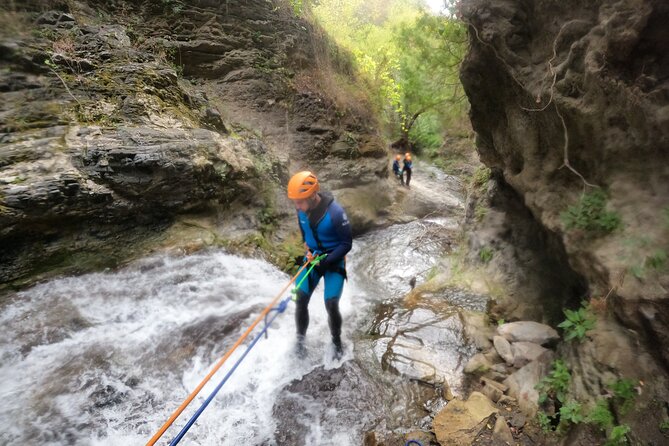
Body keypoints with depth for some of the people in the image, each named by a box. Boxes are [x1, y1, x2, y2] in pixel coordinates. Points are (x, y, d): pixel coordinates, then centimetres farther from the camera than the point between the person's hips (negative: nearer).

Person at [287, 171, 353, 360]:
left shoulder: (335, 212, -27)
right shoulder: (301, 210, -9)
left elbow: (346, 244, -17)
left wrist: (326, 261, -22)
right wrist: (308, 249, -1)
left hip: (334, 261, -4)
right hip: (312, 257, 5)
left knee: (331, 306, -9)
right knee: (300, 301, -1)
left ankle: (337, 342, 19)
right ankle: (300, 339, 23)